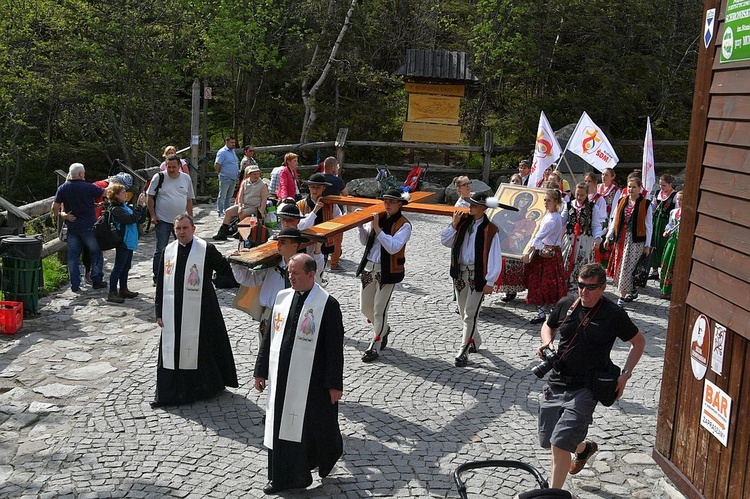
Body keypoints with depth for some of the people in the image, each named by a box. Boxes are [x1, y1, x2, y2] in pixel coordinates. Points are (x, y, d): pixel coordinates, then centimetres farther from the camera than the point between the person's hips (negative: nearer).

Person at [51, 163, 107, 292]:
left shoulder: (62, 189, -2)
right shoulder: (89, 187, -13)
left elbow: (55, 207, -3)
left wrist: (58, 215, 18)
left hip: (72, 227, 3)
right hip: (89, 227, -3)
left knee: (73, 256, 9)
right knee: (96, 253, 12)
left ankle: (75, 285, 9)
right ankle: (97, 280, 11)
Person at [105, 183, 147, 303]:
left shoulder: (126, 206, 12)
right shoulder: (115, 209, -16)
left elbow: (139, 220, 13)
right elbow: (132, 219, -26)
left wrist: (143, 206, 0)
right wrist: (139, 205, -21)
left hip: (130, 242, 9)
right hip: (123, 243, -9)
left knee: (126, 267, 16)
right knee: (118, 268, -5)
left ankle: (123, 290, 26)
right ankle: (112, 293, -1)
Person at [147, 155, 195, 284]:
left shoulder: (186, 178, 5)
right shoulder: (159, 177, -4)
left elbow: (189, 199, 11)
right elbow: (150, 197, 0)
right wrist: (153, 215, -7)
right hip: (162, 221, -3)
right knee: (160, 250, 2)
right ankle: (157, 278, 13)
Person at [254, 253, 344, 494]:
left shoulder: (327, 304, -12)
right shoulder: (282, 297, 4)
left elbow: (335, 347, -11)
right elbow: (270, 336, 11)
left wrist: (335, 384, -11)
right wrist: (261, 370, 11)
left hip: (312, 381, -5)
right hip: (282, 377, 5)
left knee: (316, 426, 10)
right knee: (280, 426, 10)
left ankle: (327, 457, 39)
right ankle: (282, 476, 23)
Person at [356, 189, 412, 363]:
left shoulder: (403, 225, -11)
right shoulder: (378, 218, 6)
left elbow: (393, 247, -24)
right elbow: (364, 241, 14)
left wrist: (377, 228, -27)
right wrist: (361, 224, -2)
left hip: (388, 271, -6)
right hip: (369, 268, 6)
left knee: (379, 309, 0)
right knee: (365, 308, 13)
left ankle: (375, 346, 14)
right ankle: (383, 329, 40)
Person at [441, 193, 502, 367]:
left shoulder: (490, 230, -11)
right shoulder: (463, 223, 6)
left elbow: (495, 257, -11)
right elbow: (445, 241, 8)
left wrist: (489, 282, -13)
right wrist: (453, 225, -5)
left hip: (477, 275, -6)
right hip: (460, 272, 6)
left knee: (470, 314, -8)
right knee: (464, 312, 17)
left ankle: (463, 351, -4)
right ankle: (475, 341, 37)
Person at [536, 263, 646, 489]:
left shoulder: (614, 315, -8)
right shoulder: (565, 304, 1)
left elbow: (639, 341, 5)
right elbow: (548, 326, 21)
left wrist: (625, 375, -4)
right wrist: (547, 343, -2)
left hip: (584, 391, -5)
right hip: (556, 383, 5)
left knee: (559, 445, -14)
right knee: (548, 442, 15)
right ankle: (584, 447, 46)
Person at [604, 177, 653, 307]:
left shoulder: (645, 204, -2)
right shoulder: (622, 202, 10)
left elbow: (648, 226, -1)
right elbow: (615, 221, 13)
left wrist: (647, 245, -3)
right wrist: (608, 237, 7)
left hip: (636, 240, -5)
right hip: (621, 239, 5)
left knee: (627, 267, -8)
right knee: (619, 267, 5)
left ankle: (622, 296, -3)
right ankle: (631, 292, 22)